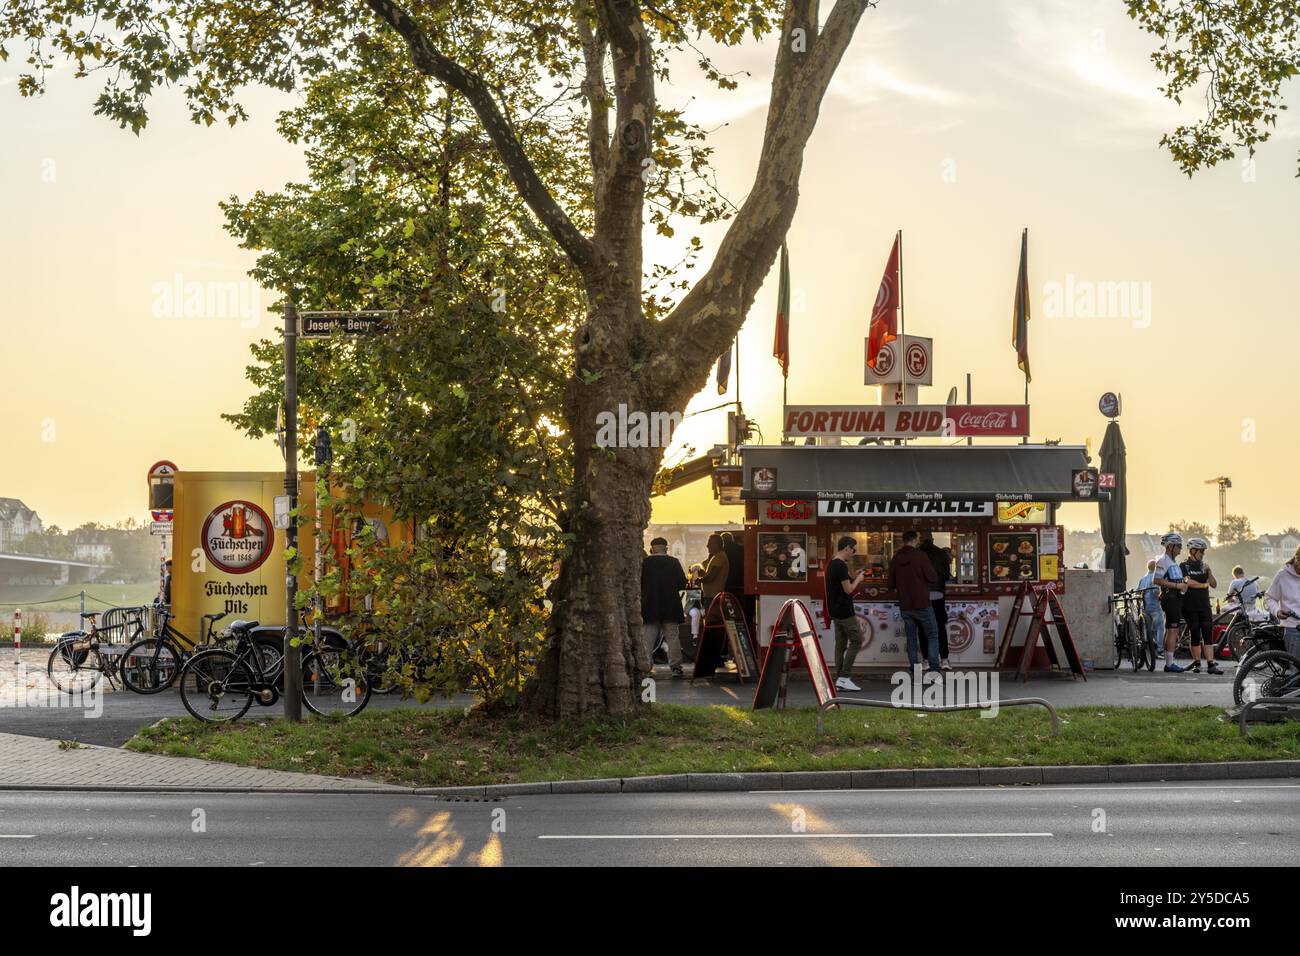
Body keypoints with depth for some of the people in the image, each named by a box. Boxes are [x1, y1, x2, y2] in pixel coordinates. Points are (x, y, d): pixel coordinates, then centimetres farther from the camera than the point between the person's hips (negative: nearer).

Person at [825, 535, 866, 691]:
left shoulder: (831, 564, 11)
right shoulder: (841, 566, -18)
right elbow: (848, 589, -18)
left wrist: (854, 576, 15)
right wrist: (858, 580, -2)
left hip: (834, 611, 9)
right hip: (845, 611, -9)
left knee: (840, 644, 10)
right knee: (856, 641, -3)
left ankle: (839, 679, 9)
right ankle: (844, 677, -7)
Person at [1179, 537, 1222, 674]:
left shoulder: (1203, 566, 12)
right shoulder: (1184, 566, -1)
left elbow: (1214, 584, 8)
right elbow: (1188, 582, -16)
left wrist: (1209, 572, -7)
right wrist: (1204, 585, -5)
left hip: (1204, 605, 3)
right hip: (1190, 607, -3)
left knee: (1208, 635, -6)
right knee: (1194, 635, 0)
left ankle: (1211, 664, -11)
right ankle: (1197, 663, 9)